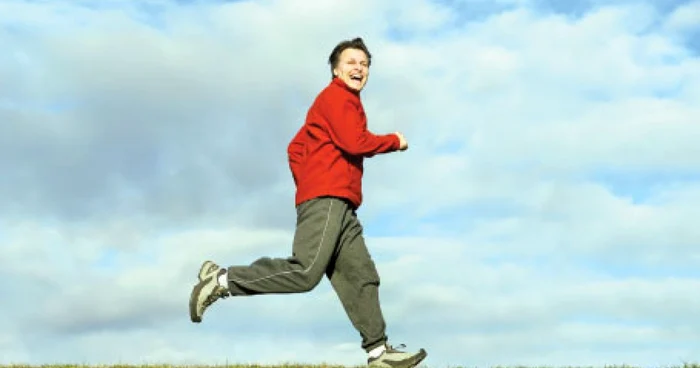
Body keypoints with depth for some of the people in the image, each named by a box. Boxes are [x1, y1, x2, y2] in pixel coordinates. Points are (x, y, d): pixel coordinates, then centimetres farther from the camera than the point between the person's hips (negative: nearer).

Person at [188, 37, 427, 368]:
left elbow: (295, 147, 28)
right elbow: (355, 142, -15)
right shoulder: (337, 96, 0)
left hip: (339, 207, 11)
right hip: (327, 199, -11)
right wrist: (394, 141, 0)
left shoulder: (344, 103, 28)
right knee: (305, 273, -19)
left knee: (360, 275, 4)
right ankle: (221, 280, -13)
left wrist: (306, 186, 19)